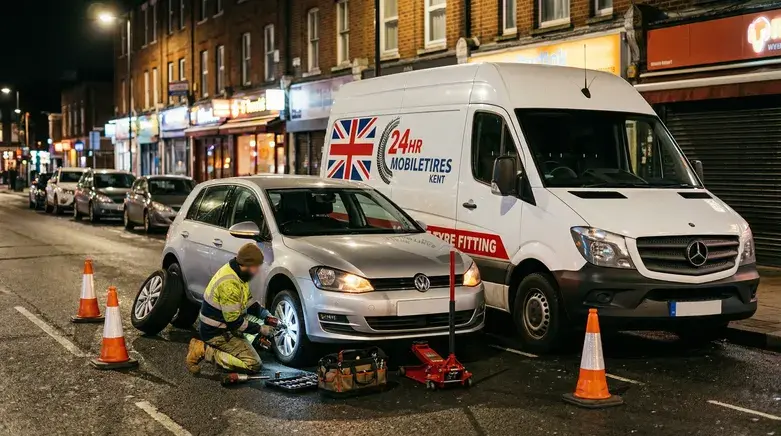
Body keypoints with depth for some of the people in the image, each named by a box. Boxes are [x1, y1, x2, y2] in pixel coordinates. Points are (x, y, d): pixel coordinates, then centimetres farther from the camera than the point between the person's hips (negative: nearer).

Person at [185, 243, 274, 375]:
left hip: (225, 324, 10)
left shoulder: (234, 271, 1)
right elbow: (234, 323, -23)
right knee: (254, 365, -11)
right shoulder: (229, 284, -29)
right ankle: (205, 351, -11)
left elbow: (248, 300, 15)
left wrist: (264, 313, 2)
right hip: (217, 333, -10)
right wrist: (260, 329, -12)